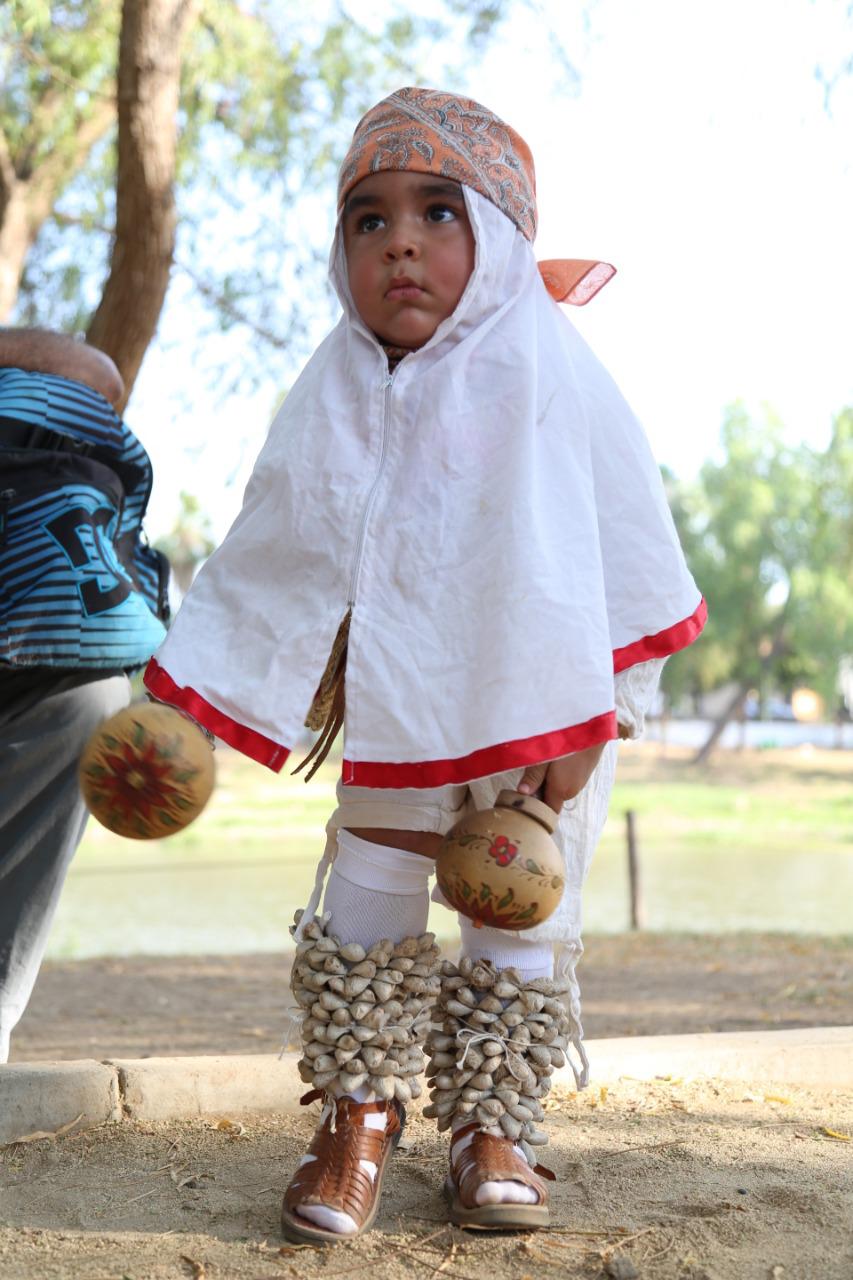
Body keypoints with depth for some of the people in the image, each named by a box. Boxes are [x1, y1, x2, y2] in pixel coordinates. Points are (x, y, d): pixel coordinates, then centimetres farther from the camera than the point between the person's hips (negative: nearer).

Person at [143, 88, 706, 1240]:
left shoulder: (549, 380, -14)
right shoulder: (340, 397, -5)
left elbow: (626, 561, -10)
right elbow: (272, 561, 1)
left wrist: (583, 722, -12)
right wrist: (182, 701, -2)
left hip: (538, 706, -2)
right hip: (398, 706, 2)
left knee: (525, 915, 6)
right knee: (369, 892, 3)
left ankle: (493, 1124, 21)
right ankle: (362, 1113, 18)